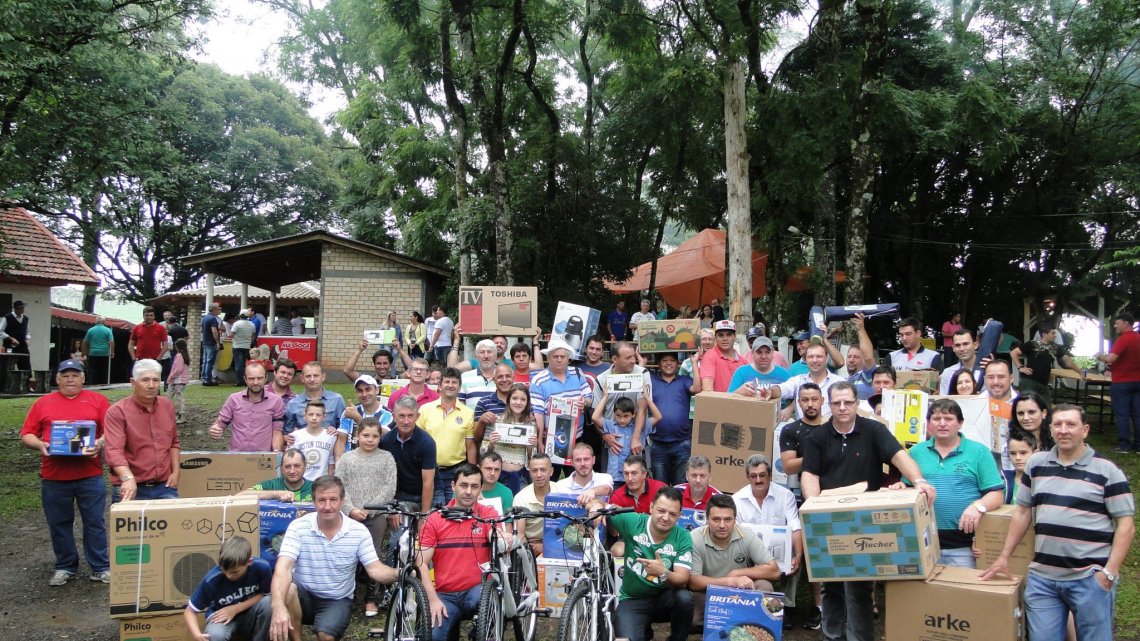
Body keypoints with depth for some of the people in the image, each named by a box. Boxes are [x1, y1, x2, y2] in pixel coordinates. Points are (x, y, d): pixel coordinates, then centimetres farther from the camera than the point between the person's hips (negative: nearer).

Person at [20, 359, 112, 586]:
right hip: (53, 477, 2)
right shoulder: (42, 403, 8)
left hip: (90, 476, -2)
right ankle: (65, 567, 26)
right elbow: (26, 434, 7)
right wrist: (40, 445, -12)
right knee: (59, 524, 12)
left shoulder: (98, 400, 4)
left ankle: (101, 567, 12)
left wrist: (101, 443, -20)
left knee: (95, 523, 4)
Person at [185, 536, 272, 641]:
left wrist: (236, 608, -20)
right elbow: (190, 611, -15)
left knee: (268, 602, -31)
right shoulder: (212, 579, -25)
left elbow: (265, 595, -9)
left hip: (250, 617, 1)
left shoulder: (262, 567, -24)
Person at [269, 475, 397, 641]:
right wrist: (278, 607, -44)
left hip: (337, 601, 0)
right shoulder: (298, 527, -14)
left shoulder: (359, 531, -9)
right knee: (287, 589, -33)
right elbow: (283, 568, -26)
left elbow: (375, 570, -12)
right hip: (304, 596, 0)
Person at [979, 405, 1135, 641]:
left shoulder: (1107, 471, -3)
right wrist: (1004, 557, 11)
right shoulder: (1036, 464, 8)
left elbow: (1126, 525, -3)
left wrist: (1109, 572, -12)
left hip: (1090, 577, -3)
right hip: (1042, 577, 3)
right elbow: (1022, 511, 14)